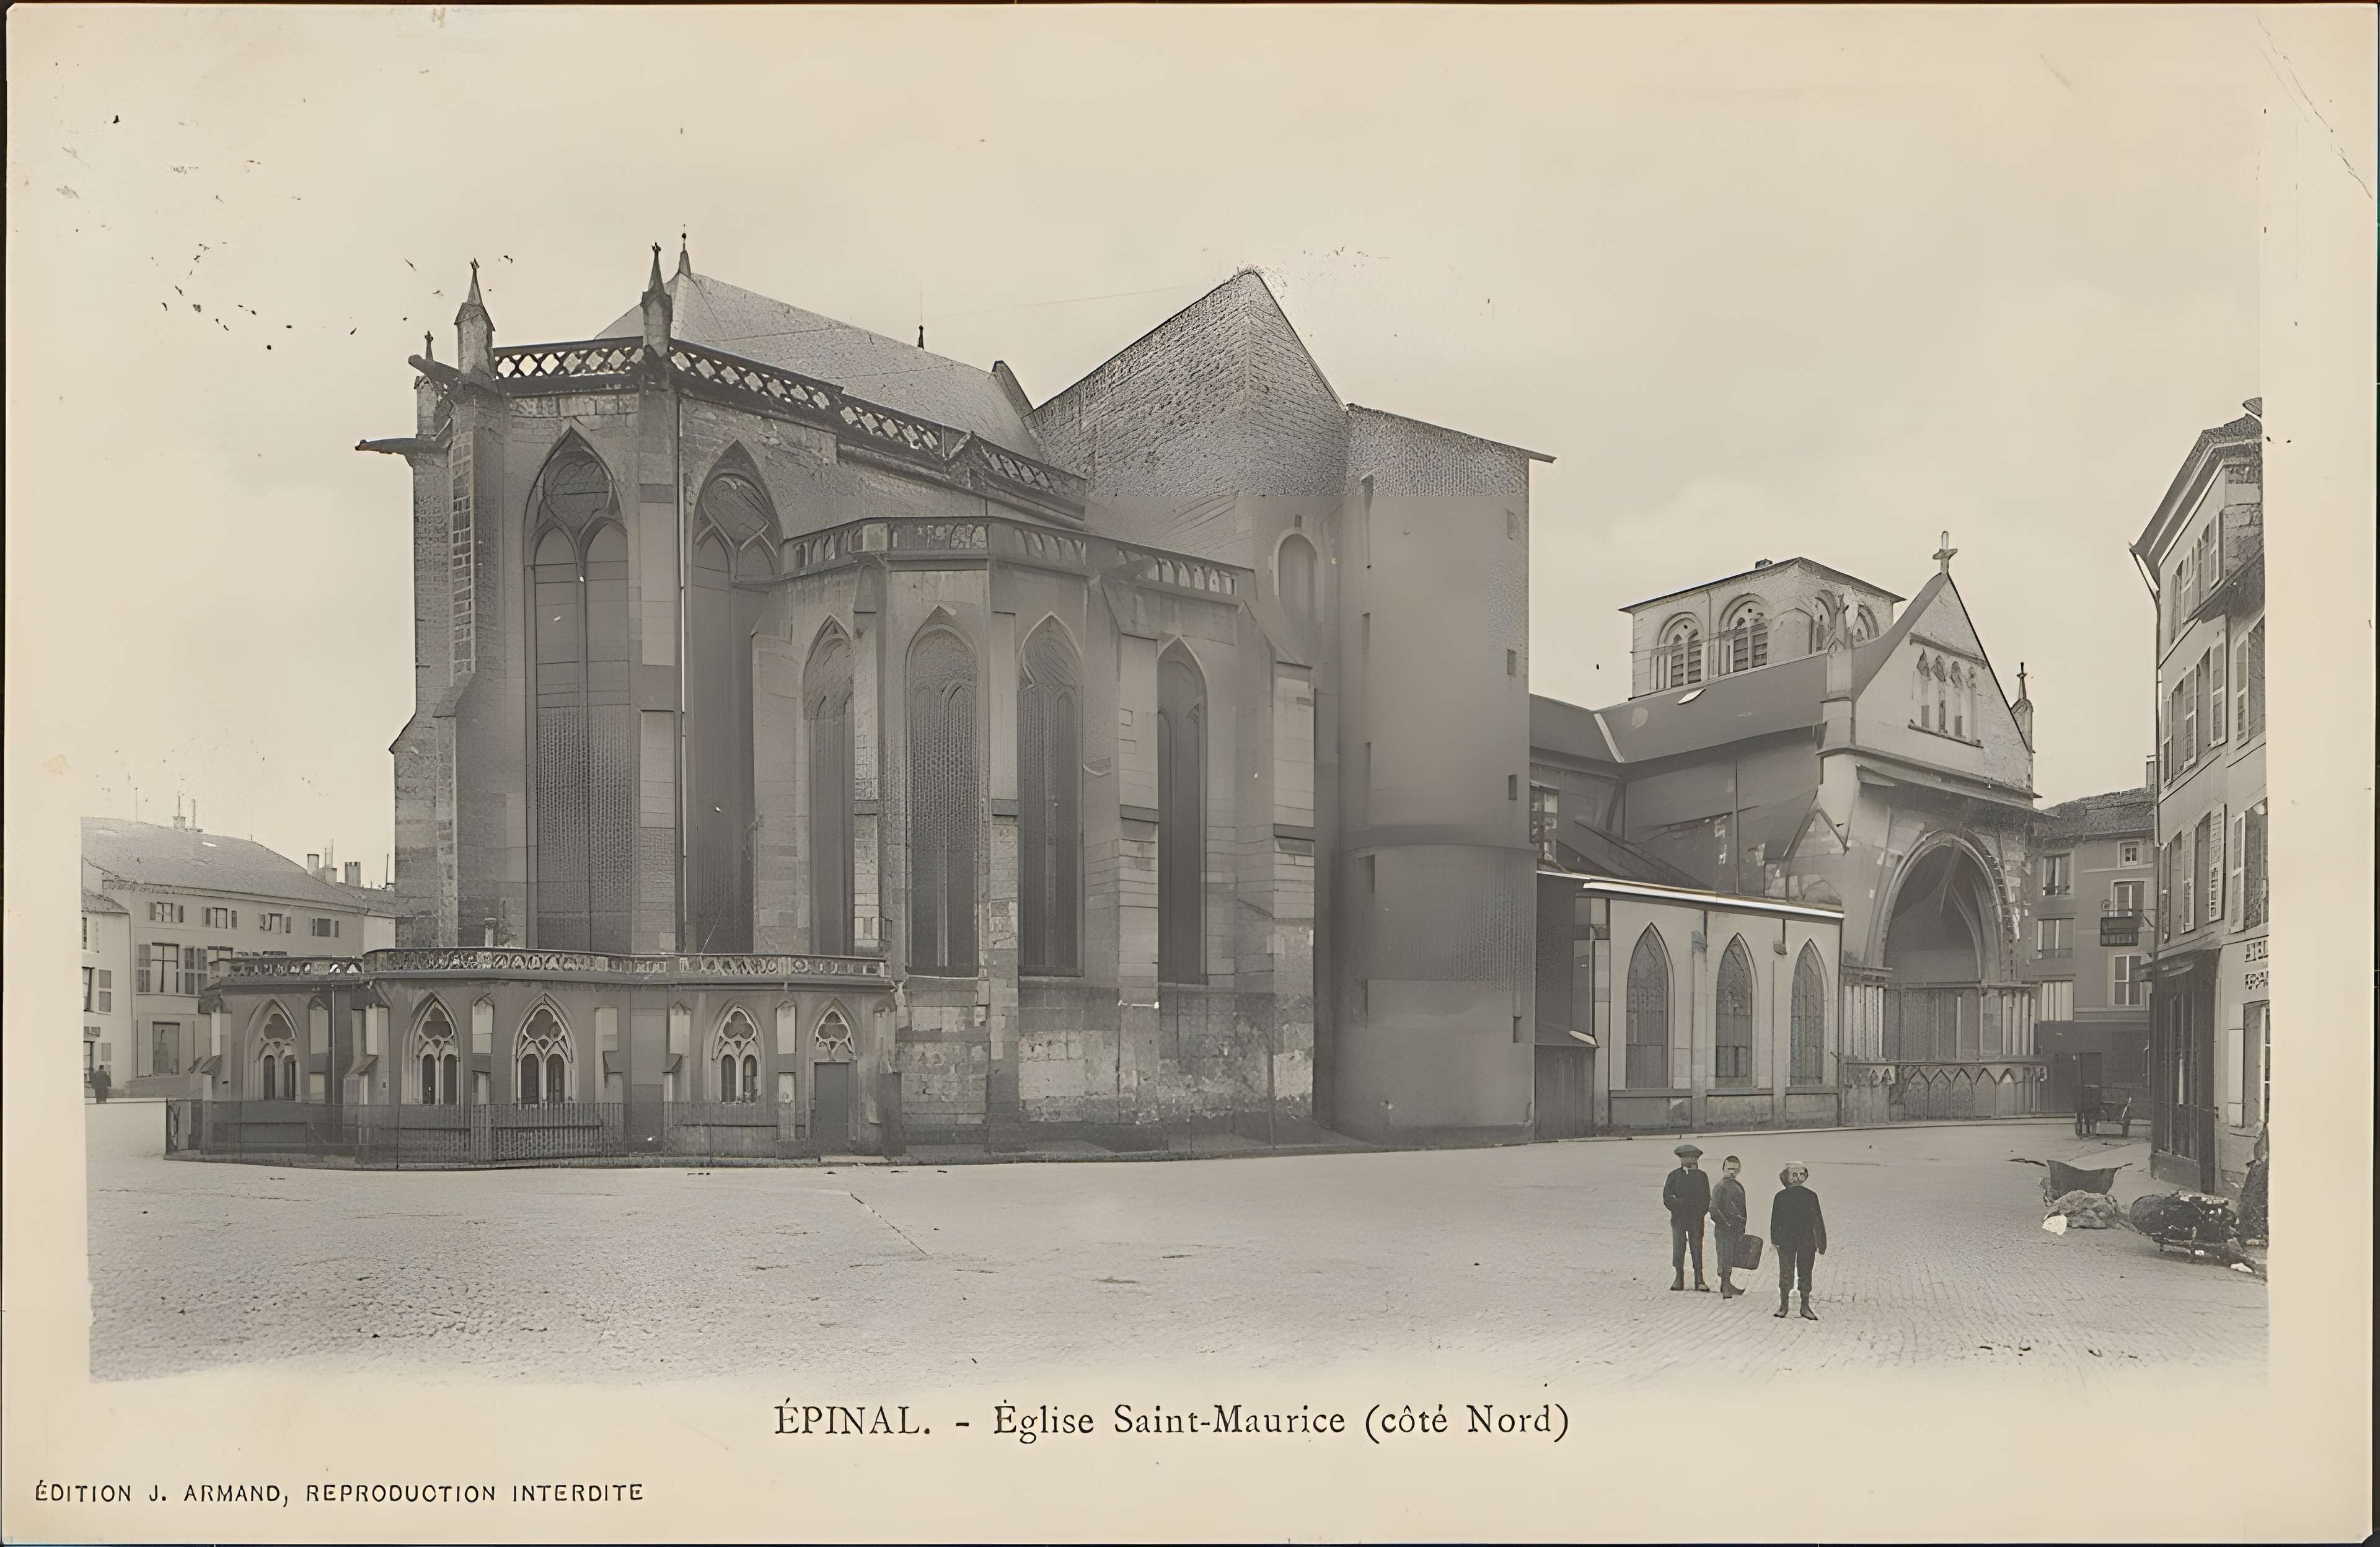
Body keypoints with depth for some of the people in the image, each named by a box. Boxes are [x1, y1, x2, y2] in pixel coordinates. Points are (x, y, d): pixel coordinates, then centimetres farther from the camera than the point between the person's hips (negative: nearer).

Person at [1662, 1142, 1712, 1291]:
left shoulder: (1701, 1176, 9)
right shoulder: (1674, 1176, 6)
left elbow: (1706, 1199, 9)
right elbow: (1667, 1198, 3)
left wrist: (1699, 1214, -4)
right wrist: (1678, 1209, -9)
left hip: (1696, 1219, 0)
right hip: (1678, 1219, 0)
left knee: (1697, 1248, -2)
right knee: (1678, 1248, -3)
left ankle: (1699, 1280, 1)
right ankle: (1678, 1278, 4)